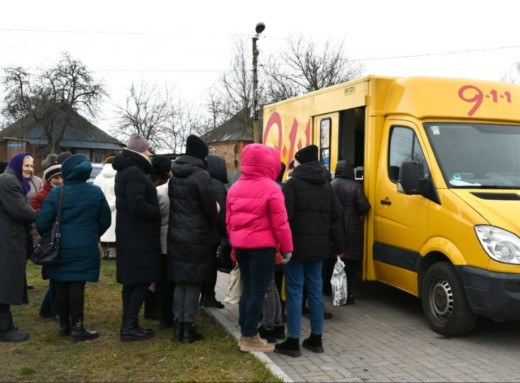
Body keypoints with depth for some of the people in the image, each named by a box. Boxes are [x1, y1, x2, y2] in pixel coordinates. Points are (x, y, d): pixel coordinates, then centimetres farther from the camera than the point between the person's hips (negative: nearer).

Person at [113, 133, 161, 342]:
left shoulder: (126, 171, 17)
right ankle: (129, 326, -2)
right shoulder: (134, 172, -16)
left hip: (131, 235, 10)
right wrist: (160, 214, -13)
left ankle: (129, 324, 20)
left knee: (131, 281, 13)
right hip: (138, 236, -10)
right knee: (142, 280, -5)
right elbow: (137, 205, -25)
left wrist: (155, 213, 10)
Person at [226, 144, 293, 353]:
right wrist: (287, 248, -5)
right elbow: (280, 223, -12)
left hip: (240, 244, 7)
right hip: (262, 245, -7)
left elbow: (229, 220, 13)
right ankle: (250, 337, 4)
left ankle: (245, 333, 21)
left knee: (248, 288, 16)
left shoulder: (235, 188, 10)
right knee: (258, 290, 0)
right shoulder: (271, 189, -12)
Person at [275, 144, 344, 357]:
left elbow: (285, 216, -16)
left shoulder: (293, 184, -8)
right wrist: (338, 245, 15)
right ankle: (316, 338, 20)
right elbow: (336, 214, 9)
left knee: (294, 292, -2)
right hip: (318, 246, 6)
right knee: (315, 290, 13)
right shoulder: (325, 185, 11)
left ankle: (293, 341, 1)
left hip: (297, 245, -6)